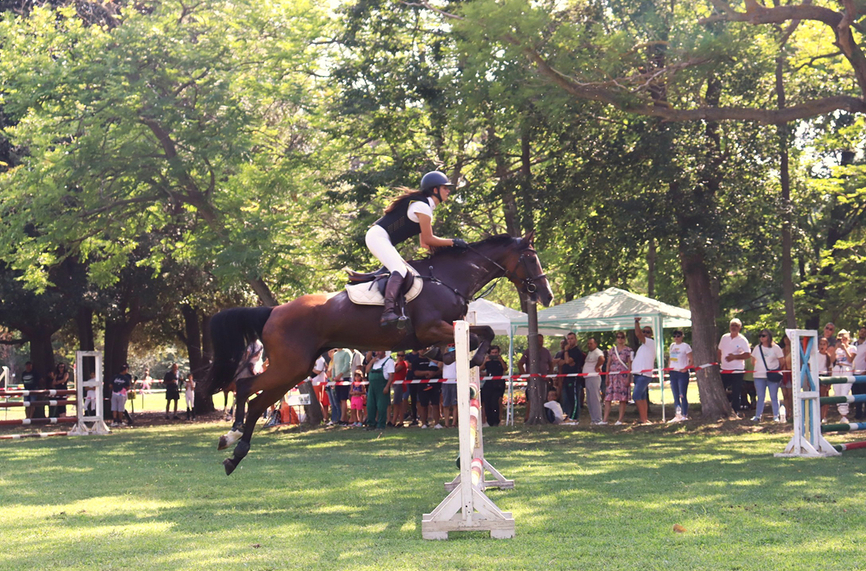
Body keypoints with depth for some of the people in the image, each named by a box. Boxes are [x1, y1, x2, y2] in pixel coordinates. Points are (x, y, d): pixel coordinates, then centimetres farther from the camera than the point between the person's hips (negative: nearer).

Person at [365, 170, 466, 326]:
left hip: (382, 240, 11)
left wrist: (443, 248, 5)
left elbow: (424, 243, 18)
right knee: (400, 270, -25)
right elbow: (428, 240, -13)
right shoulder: (422, 206, -14)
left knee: (401, 270, 10)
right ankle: (388, 312, -39)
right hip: (378, 236, -11)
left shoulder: (426, 207, 18)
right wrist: (453, 242, -6)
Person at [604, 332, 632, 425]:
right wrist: (607, 377, 7)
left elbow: (630, 365, 0)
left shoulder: (628, 350, 3)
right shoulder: (612, 349, 13)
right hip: (612, 375, 3)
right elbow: (608, 363, 14)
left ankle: (620, 420, -2)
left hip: (623, 374, -3)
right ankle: (605, 419, -2)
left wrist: (628, 378, -8)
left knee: (623, 398, -4)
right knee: (607, 397, -3)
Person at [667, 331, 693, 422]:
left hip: (682, 373, -7)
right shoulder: (672, 345, 15)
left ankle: (685, 415, -6)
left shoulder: (685, 346, -4)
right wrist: (668, 367, 9)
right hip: (673, 373, 7)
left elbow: (691, 361, -7)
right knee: (676, 396, 7)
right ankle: (677, 416, 10)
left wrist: (686, 368, -19)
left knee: (682, 395, -9)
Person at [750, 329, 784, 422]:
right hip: (759, 376, 3)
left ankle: (776, 416, 5)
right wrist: (757, 369, 9)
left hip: (772, 376, -3)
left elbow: (782, 361, 3)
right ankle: (757, 416, 8)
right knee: (760, 397, 5)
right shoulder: (757, 348, 10)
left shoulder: (775, 348, -1)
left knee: (774, 397, 0)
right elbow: (753, 361, 19)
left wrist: (777, 370, 1)